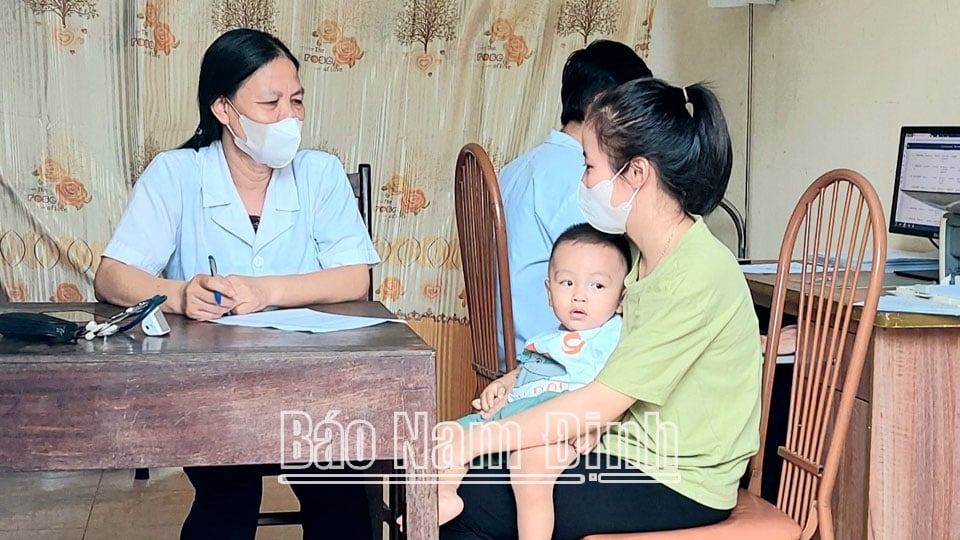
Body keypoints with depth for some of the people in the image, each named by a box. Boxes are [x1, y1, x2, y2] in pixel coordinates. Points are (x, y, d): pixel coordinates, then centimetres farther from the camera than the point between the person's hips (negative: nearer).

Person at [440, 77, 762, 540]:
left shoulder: (697, 275, -24)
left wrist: (475, 440, -19)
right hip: (632, 453, 8)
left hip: (677, 484, -8)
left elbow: (601, 405, -23)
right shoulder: (646, 254, 5)